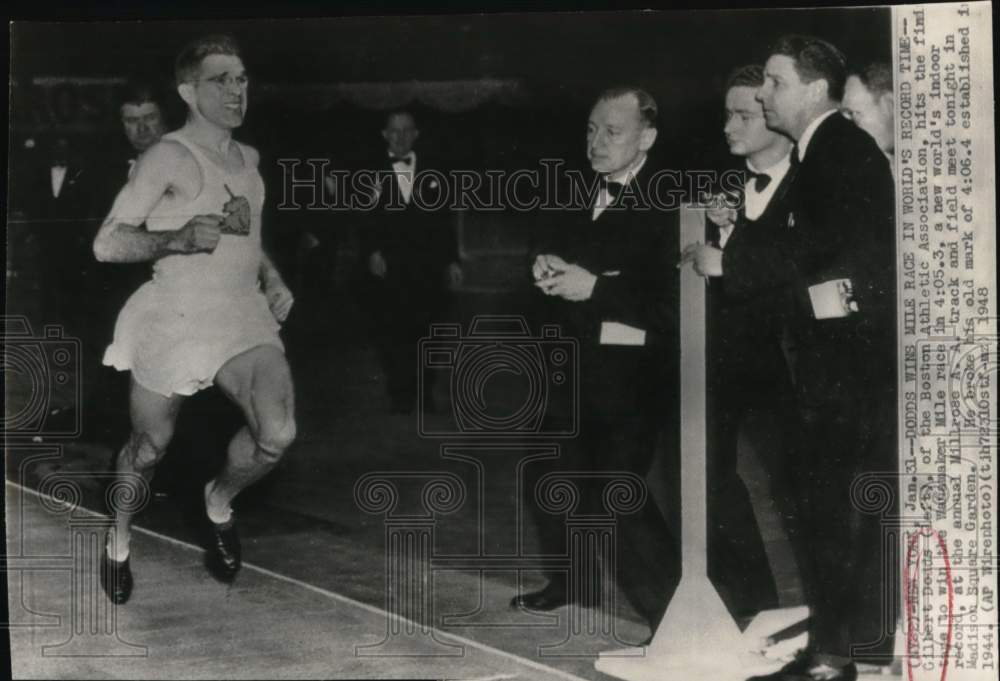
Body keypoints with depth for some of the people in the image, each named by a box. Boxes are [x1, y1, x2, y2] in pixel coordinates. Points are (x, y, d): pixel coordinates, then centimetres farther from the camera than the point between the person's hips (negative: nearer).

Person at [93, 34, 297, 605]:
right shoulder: (169, 156, -9)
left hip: (244, 313, 5)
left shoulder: (248, 158, 14)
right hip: (176, 316, -5)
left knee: (278, 434, -14)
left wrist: (272, 279, 14)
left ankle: (220, 501, 18)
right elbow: (107, 244, -11)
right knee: (151, 445, 8)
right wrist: (178, 239, -23)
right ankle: (119, 537, 38)